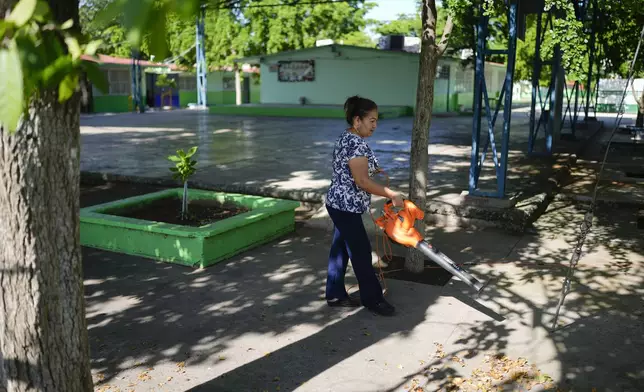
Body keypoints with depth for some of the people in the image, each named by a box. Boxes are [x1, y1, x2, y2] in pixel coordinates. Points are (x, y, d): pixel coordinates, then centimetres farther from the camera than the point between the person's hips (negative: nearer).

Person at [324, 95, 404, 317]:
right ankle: (373, 300, 15)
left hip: (340, 205, 10)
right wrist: (392, 195, -19)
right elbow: (362, 181, -24)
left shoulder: (347, 138, 11)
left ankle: (335, 295, 26)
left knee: (340, 250, 16)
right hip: (346, 207, -10)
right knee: (361, 254, 1)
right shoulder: (355, 143, -21)